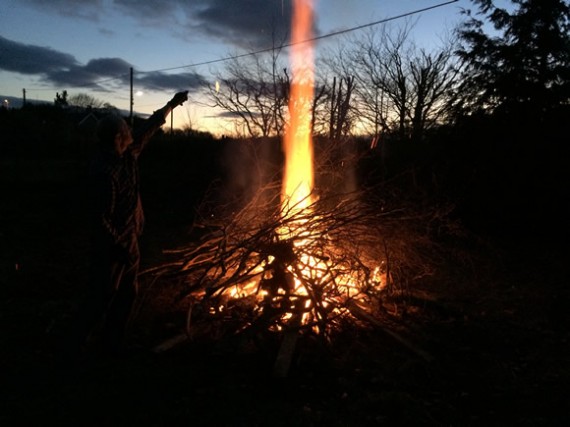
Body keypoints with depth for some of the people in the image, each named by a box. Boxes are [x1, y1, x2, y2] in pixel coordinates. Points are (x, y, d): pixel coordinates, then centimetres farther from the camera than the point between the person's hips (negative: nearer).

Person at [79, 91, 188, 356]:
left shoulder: (128, 154, 1)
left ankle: (112, 342, 28)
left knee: (127, 293, 15)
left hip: (129, 240, 9)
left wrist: (172, 104, 21)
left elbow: (149, 128, 15)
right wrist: (121, 246, -18)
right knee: (103, 294, 4)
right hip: (111, 245, -9)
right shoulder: (105, 170, -25)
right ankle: (88, 343, 23)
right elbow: (102, 218, -24)